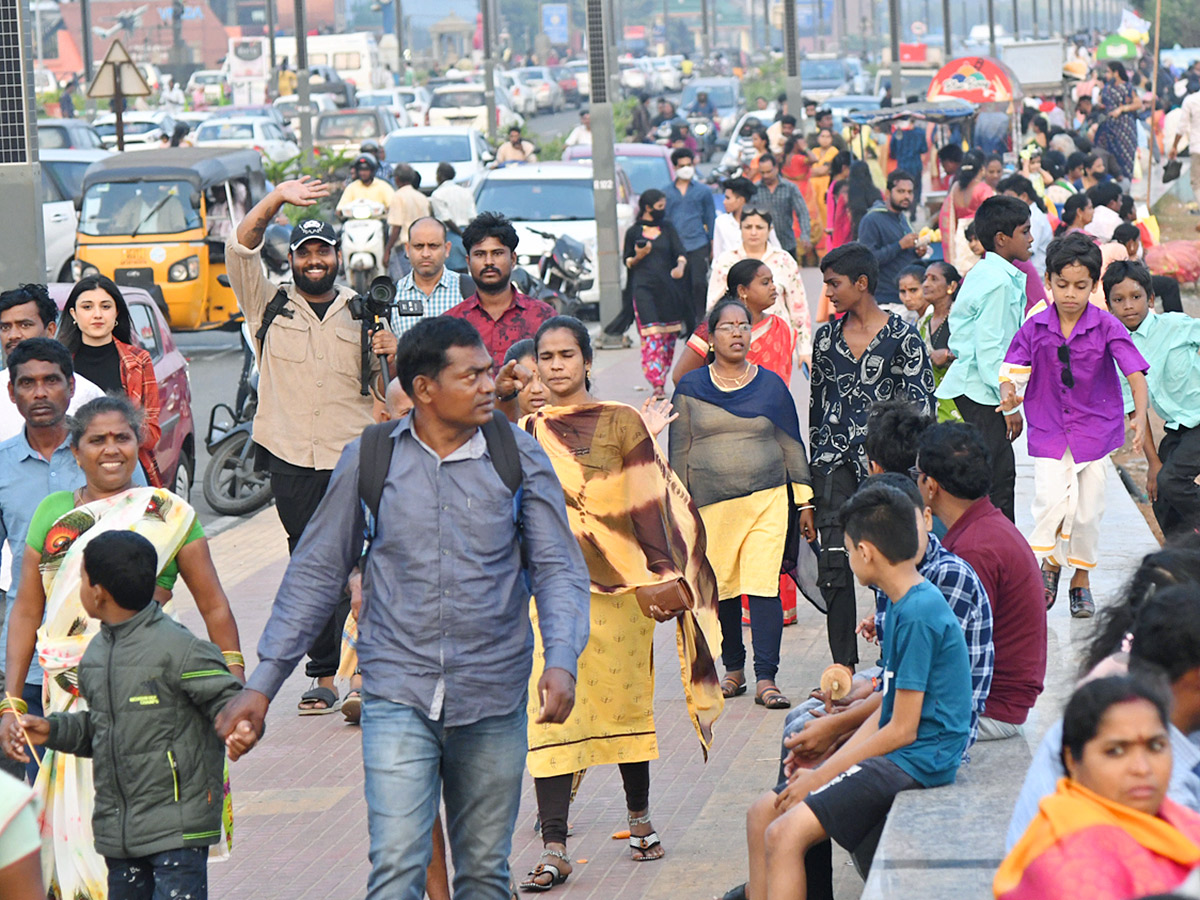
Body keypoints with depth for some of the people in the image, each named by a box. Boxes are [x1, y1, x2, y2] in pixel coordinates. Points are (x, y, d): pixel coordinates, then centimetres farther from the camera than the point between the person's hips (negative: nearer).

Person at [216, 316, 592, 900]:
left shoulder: (519, 458, 2)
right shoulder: (369, 460, 1)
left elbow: (558, 569, 3)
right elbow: (317, 572, 8)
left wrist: (561, 661, -15)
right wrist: (263, 682, 5)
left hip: (493, 698, 1)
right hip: (397, 694, -1)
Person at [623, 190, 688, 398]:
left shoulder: (668, 228, 13)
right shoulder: (633, 232, 6)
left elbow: (680, 252, 3)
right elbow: (627, 261, 12)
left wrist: (680, 266, -19)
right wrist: (638, 256, -10)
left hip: (668, 287, 4)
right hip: (644, 288, -4)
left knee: (669, 336, 4)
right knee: (651, 336, -14)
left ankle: (661, 381, 15)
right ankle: (656, 384, -18)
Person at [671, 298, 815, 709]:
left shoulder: (771, 385, 8)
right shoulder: (690, 389, 6)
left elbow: (792, 445, 12)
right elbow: (679, 452, 9)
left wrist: (804, 503, 10)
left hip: (767, 500, -1)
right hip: (711, 503, 1)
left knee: (763, 587, -10)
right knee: (722, 590, 5)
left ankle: (766, 678, -11)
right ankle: (734, 670, 22)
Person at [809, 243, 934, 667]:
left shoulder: (902, 337, -2)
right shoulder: (826, 337, 12)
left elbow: (920, 406, -3)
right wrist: (813, 466, 17)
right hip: (834, 463, 4)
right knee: (833, 565, -3)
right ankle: (844, 666, 4)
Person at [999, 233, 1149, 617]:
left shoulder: (1107, 327, -9)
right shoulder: (1035, 328, -4)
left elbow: (1135, 373, -15)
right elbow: (1013, 371, -2)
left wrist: (1140, 415, -31)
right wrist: (1009, 394, -26)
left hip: (1095, 428, 0)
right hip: (1049, 429, 0)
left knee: (1087, 510, 7)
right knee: (1050, 499, -19)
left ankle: (1081, 577, 30)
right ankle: (1049, 562, 8)